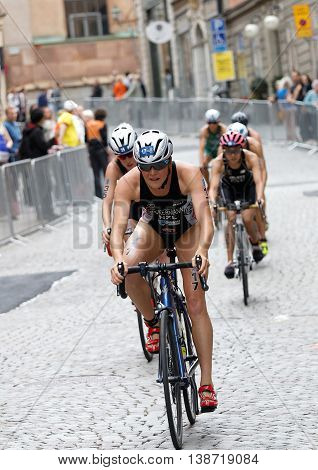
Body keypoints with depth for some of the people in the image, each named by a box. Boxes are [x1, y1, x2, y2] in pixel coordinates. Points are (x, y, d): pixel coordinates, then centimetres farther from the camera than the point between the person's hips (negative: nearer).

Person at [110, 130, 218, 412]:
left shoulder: (189, 175, -35)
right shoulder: (129, 182, -30)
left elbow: (205, 219, -44)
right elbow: (118, 226, -37)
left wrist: (202, 251, -63)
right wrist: (118, 258, -56)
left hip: (187, 231, -1)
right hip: (153, 228, 2)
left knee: (196, 304, -12)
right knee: (128, 269, -31)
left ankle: (207, 383, -8)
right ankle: (153, 322, -3)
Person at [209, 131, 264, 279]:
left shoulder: (251, 158, -33)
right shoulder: (219, 162, -31)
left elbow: (259, 181, -40)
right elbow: (213, 186, -36)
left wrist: (259, 198, -58)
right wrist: (213, 203, -54)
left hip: (248, 186, 0)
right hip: (229, 187, 0)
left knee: (247, 219, -15)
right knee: (231, 218, -17)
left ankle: (255, 244, 18)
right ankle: (230, 261, -14)